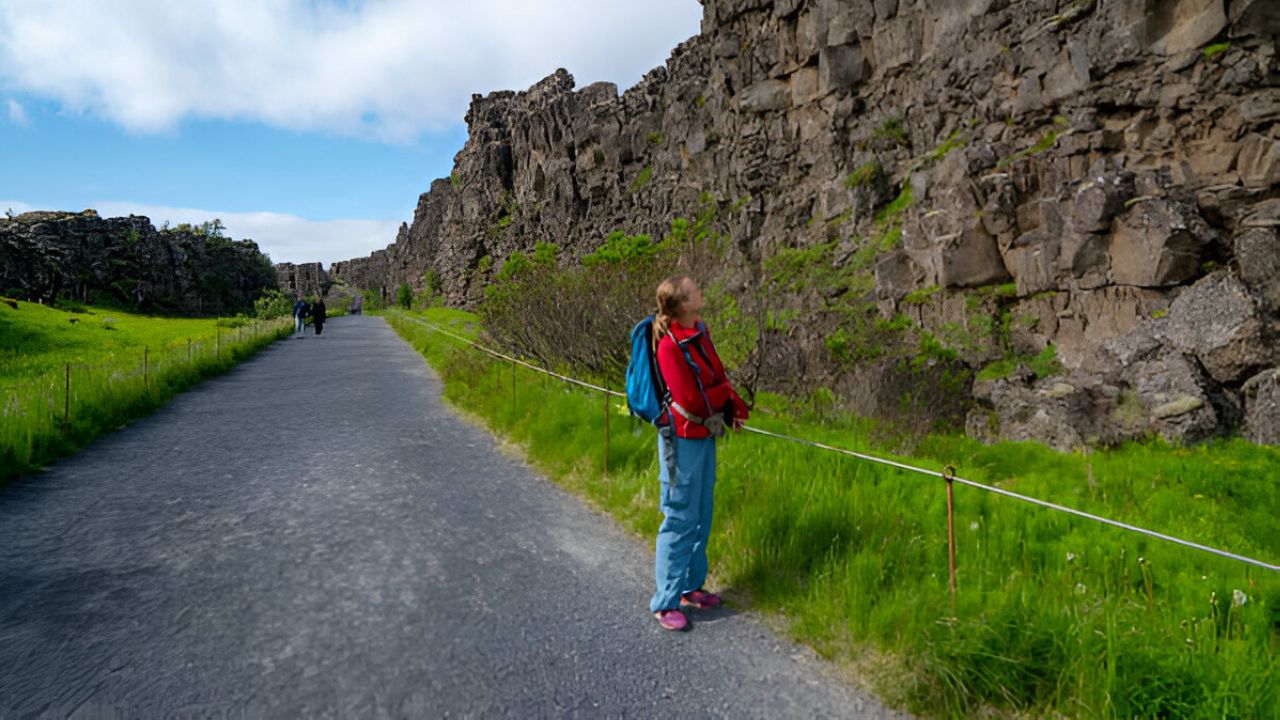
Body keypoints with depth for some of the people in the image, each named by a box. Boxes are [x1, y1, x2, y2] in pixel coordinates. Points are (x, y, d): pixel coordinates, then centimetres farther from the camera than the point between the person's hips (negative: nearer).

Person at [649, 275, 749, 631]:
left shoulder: (700, 332, 5)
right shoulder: (670, 346, -20)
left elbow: (719, 375, 9)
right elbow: (690, 399, -20)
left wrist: (734, 408, -7)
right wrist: (728, 396, -4)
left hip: (705, 434, 8)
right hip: (683, 438, -8)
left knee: (702, 515, 17)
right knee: (681, 519, 0)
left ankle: (691, 586, 33)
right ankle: (666, 602, 13)